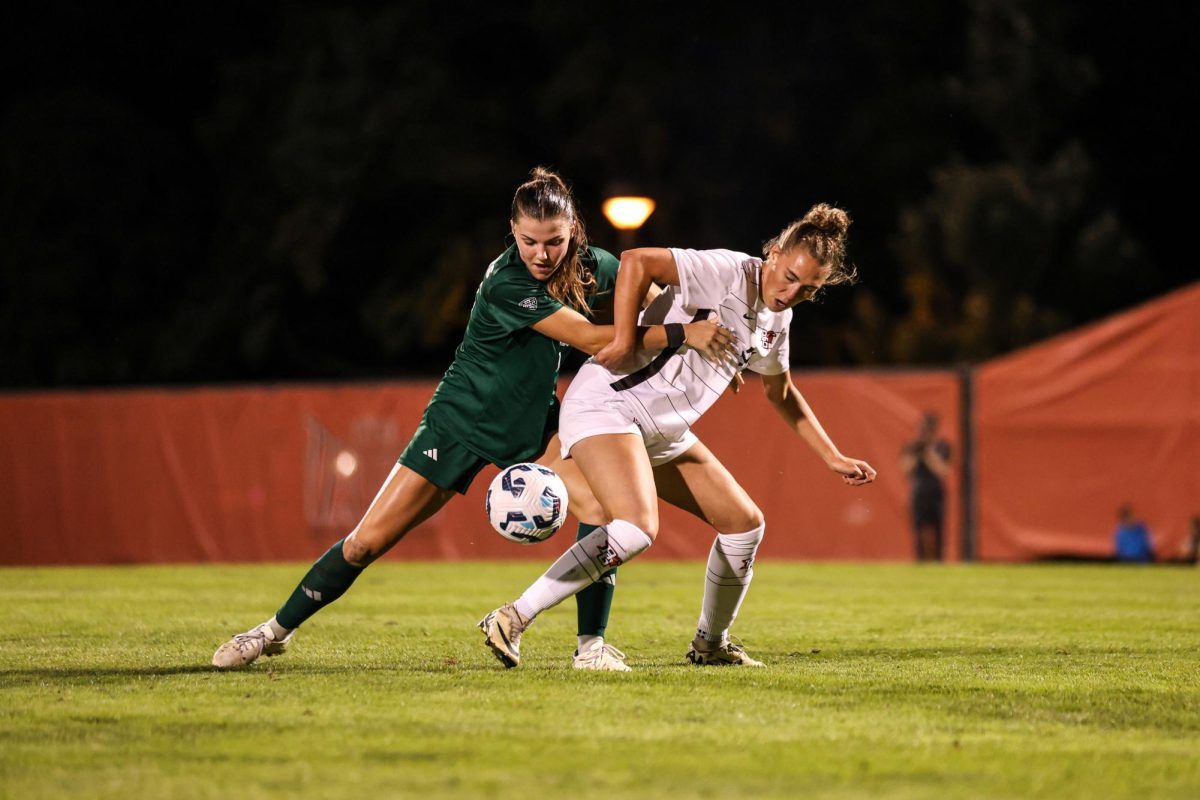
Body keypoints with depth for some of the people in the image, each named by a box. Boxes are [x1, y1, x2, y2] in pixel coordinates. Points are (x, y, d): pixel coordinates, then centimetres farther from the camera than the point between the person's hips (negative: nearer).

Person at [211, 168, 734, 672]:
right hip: (461, 422, -5)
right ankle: (278, 630, 16)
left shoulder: (589, 265, -11)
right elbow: (592, 340, -33)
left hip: (532, 423, 5)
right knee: (367, 541, -3)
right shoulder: (505, 284, -29)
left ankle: (593, 643, -9)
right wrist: (681, 335, -36)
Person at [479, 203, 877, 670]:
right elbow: (636, 262, -24)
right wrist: (625, 340, -26)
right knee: (637, 529, -30)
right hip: (607, 404, -9)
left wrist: (833, 458, 26)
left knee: (745, 524, 8)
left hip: (664, 434, 9)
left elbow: (781, 394, 29)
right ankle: (511, 620, -24)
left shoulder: (777, 317, 12)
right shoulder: (728, 272, -15)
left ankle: (710, 645, 28)